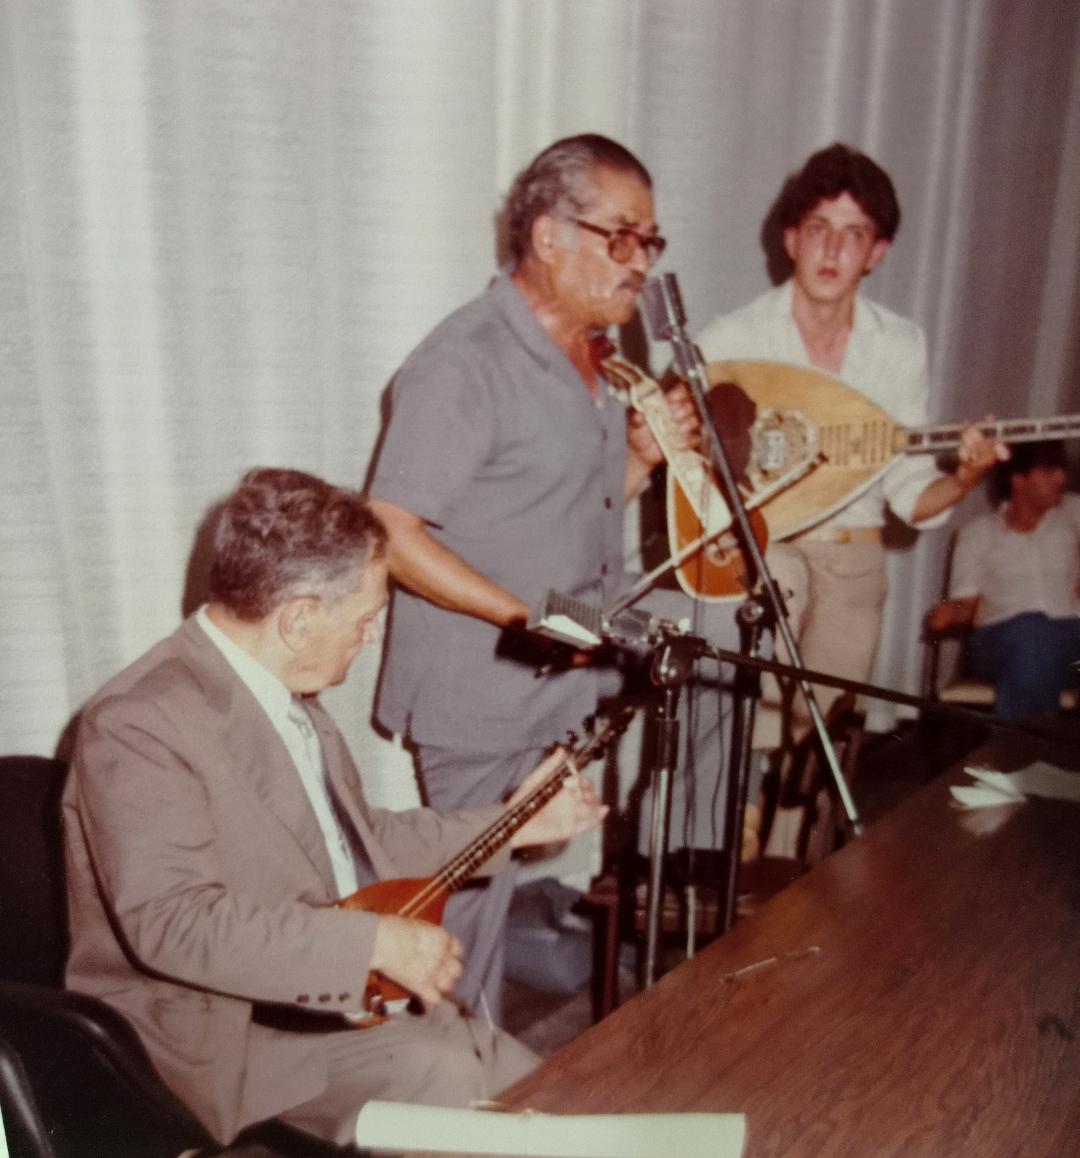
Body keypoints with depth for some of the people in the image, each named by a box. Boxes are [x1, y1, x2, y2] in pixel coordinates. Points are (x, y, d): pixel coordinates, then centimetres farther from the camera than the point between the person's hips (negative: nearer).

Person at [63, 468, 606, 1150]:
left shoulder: (289, 697, 7)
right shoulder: (142, 722, -21)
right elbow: (170, 919, -31)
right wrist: (377, 943, -30)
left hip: (358, 997, 8)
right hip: (230, 1035, -7)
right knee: (456, 1080, -25)